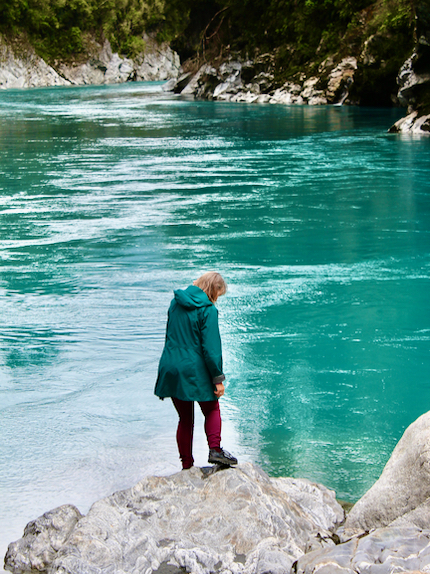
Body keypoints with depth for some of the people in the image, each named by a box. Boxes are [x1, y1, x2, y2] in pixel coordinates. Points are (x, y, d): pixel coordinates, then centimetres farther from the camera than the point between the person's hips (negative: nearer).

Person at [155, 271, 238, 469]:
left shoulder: (175, 303, 9)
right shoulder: (208, 310, -12)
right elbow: (211, 347, -14)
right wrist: (218, 378, -9)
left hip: (170, 368, 6)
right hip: (194, 370, -6)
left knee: (185, 418, 15)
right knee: (212, 409, 16)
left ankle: (186, 464, 15)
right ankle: (215, 450, -2)